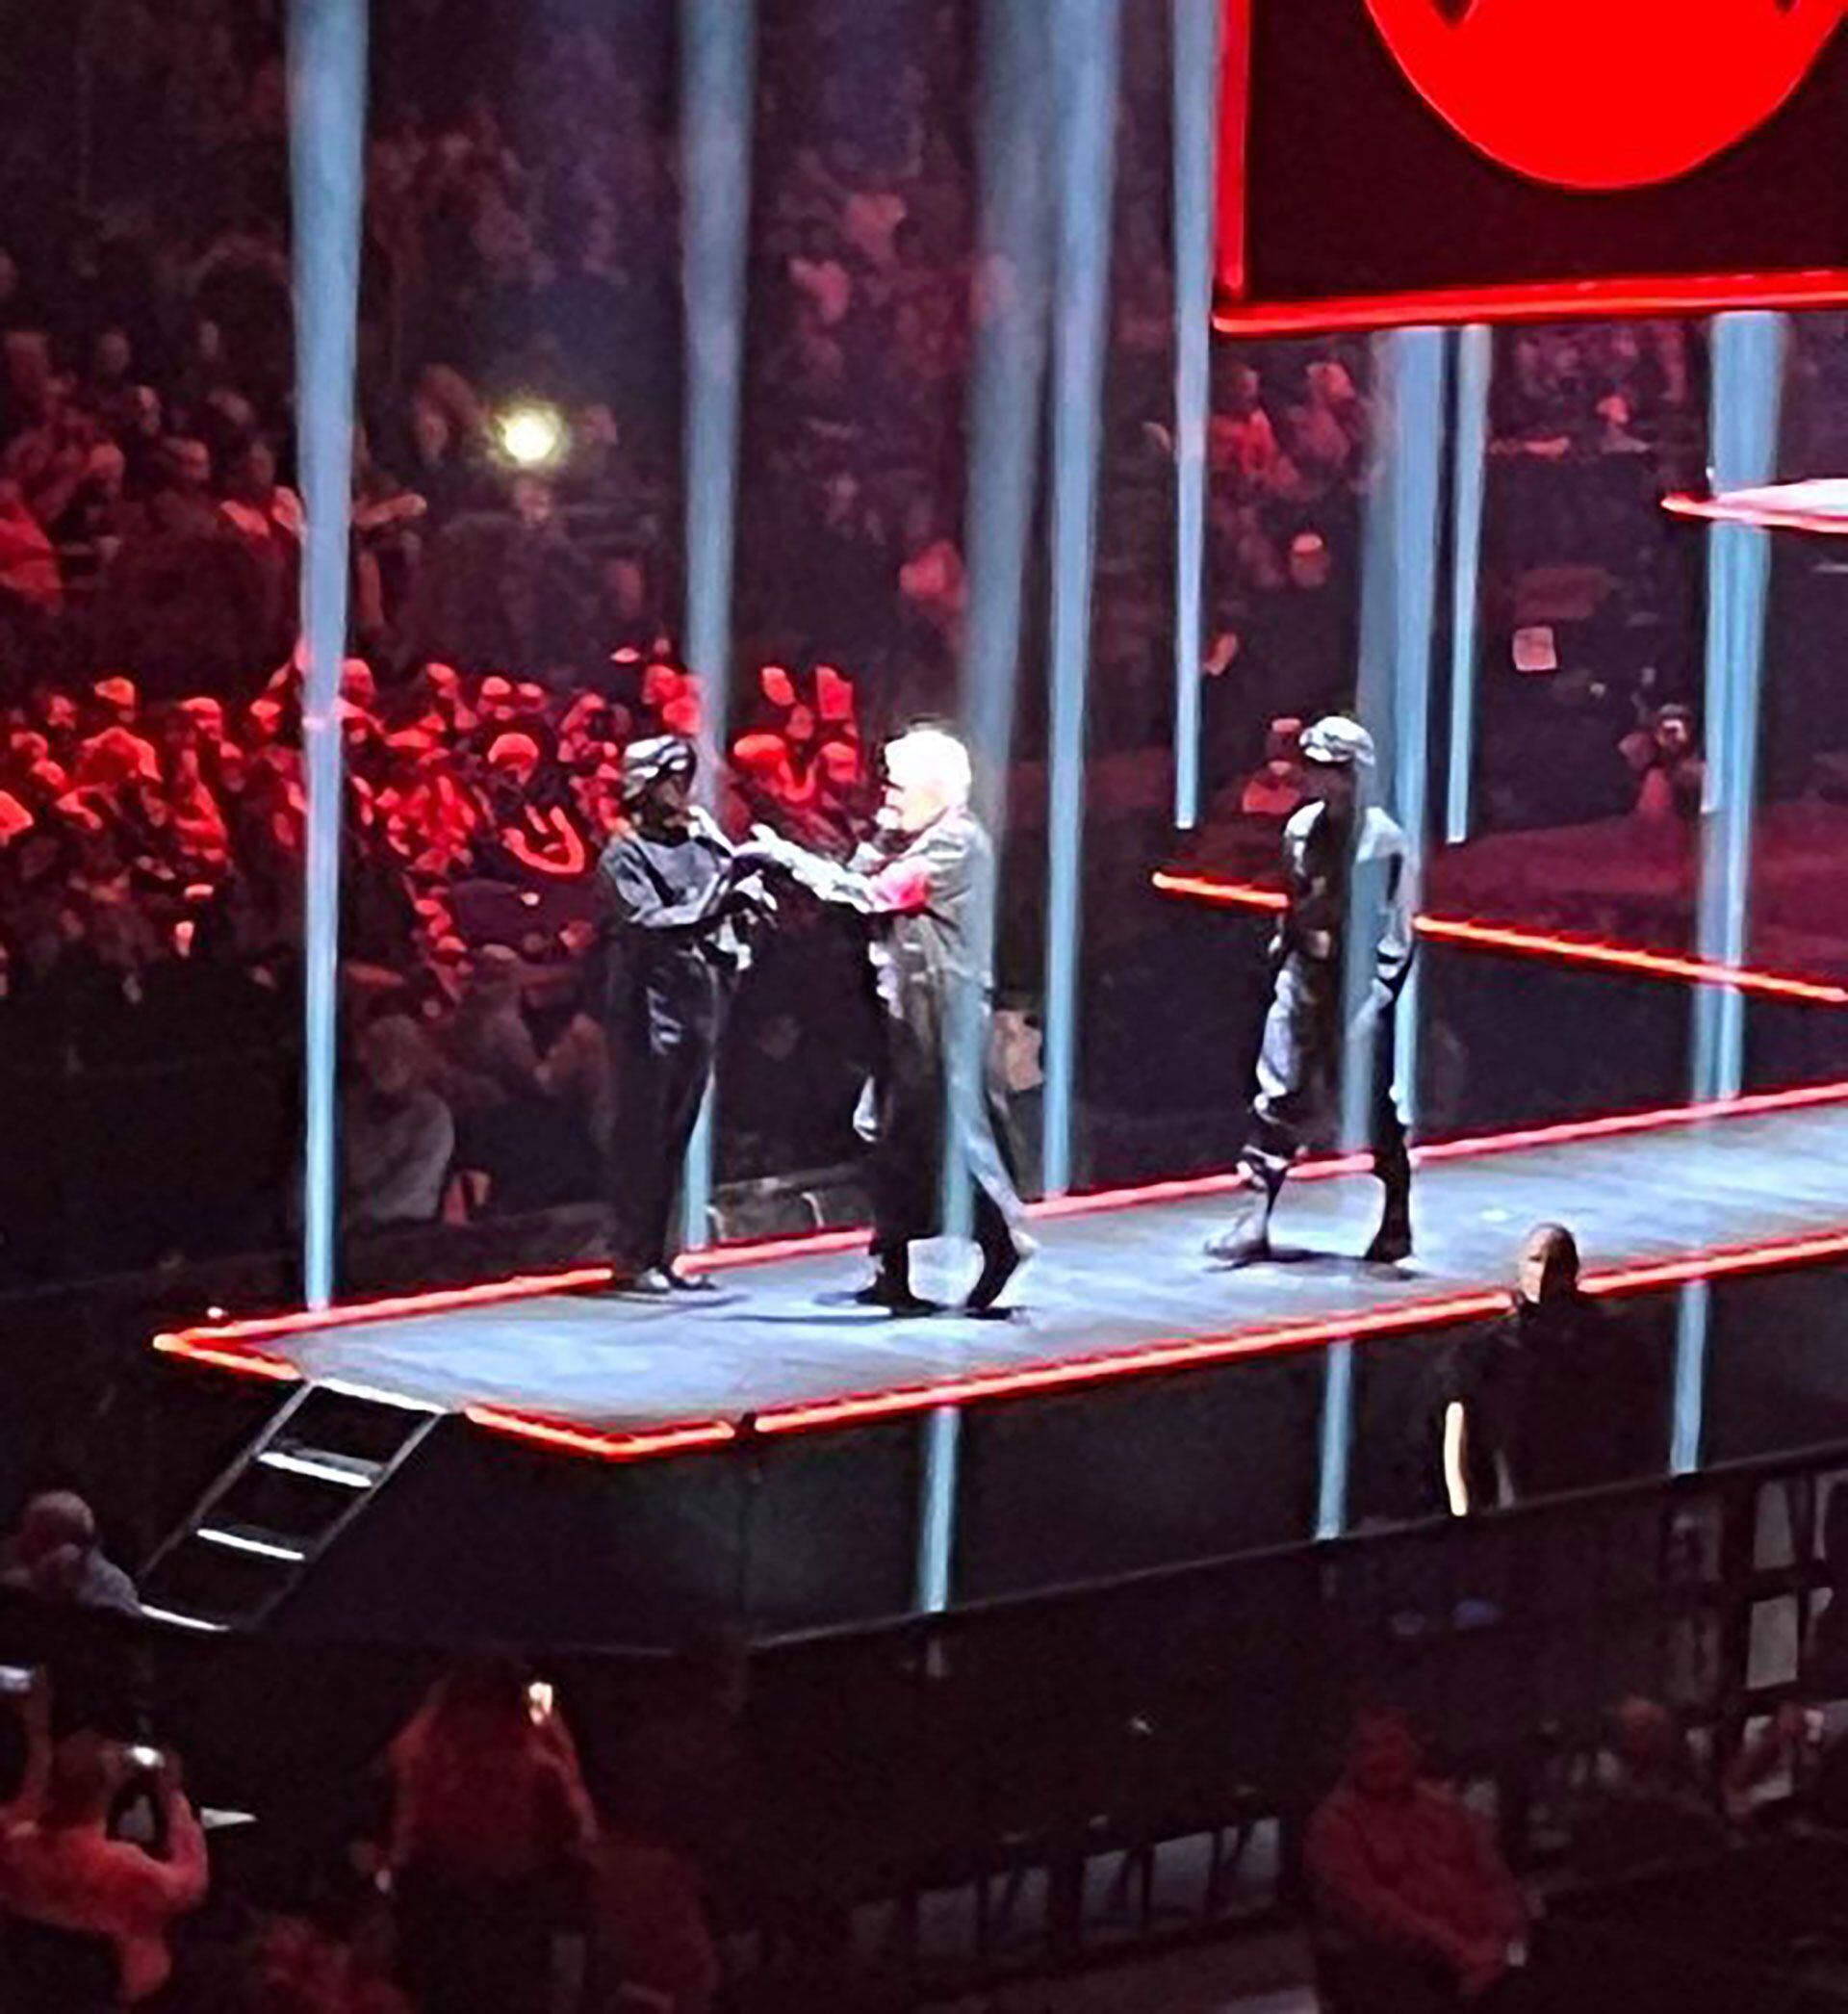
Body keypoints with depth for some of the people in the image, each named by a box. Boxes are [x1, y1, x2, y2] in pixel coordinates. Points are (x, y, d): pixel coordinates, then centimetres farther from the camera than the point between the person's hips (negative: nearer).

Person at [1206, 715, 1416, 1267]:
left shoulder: (1382, 840, -13)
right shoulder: (1302, 828, 7)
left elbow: (1397, 930, -12)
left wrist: (1375, 995, -16)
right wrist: (1283, 948, 16)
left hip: (1360, 979, -6)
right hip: (1305, 974, 6)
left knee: (1375, 1107, 3)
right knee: (1279, 1098, 0)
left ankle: (1397, 1224, 17)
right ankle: (1251, 1224, 0)